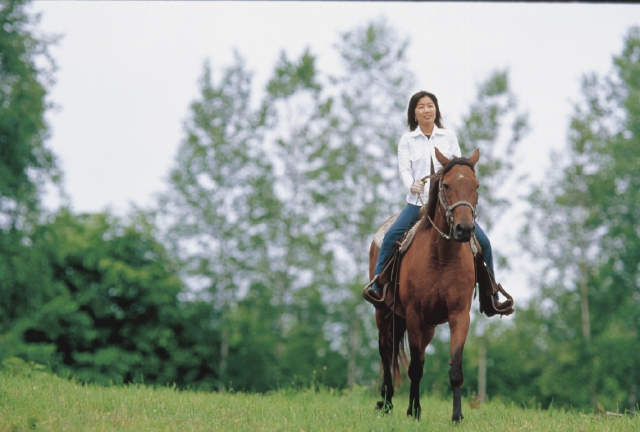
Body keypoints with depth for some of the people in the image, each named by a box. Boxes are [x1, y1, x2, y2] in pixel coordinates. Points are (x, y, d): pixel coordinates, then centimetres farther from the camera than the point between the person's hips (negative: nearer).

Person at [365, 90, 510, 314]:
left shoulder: (449, 137, 8)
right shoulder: (407, 140, 5)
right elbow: (404, 169, -5)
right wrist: (411, 185, -26)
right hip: (418, 202, -1)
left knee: (483, 242, -7)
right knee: (391, 236, -22)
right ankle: (377, 285, -13)